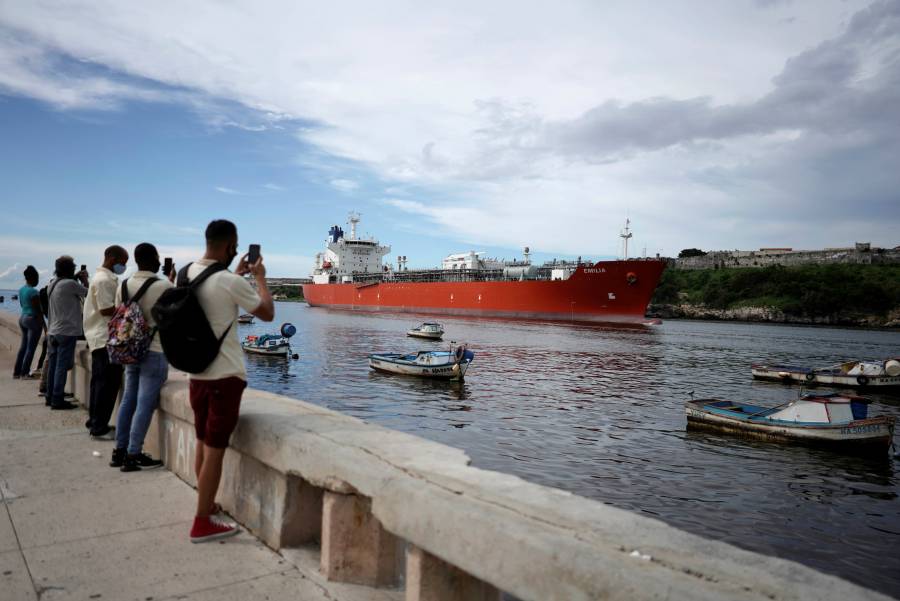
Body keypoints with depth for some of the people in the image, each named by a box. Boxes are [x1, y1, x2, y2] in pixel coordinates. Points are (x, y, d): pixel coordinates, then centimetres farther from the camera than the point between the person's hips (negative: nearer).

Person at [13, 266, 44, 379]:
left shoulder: (21, 289, 8)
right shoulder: (33, 291, -17)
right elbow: (38, 310, -16)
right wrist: (44, 323, -11)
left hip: (22, 318, 9)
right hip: (33, 319, -9)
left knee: (23, 346, 15)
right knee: (31, 348, -1)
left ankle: (16, 372, 18)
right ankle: (24, 373, 2)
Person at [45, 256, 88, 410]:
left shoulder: (52, 284, 9)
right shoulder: (70, 284, -17)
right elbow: (87, 293, -5)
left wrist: (76, 279, 17)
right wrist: (84, 280, 11)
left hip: (53, 331, 8)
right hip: (67, 332, -8)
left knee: (53, 365, 13)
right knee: (62, 366, -5)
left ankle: (50, 397, 20)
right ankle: (57, 400, -3)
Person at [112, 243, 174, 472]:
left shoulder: (123, 285, 4)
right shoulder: (164, 286, -14)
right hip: (155, 352, -6)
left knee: (128, 400, 14)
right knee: (145, 405, -1)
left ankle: (120, 451, 22)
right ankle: (133, 456, 2)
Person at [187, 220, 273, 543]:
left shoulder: (190, 273, 3)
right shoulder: (231, 283, -20)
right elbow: (268, 313, -5)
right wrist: (260, 278, 6)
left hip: (197, 372, 8)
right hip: (225, 376, -8)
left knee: (203, 444, 18)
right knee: (215, 450, 0)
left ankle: (207, 505, 34)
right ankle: (202, 523, 7)